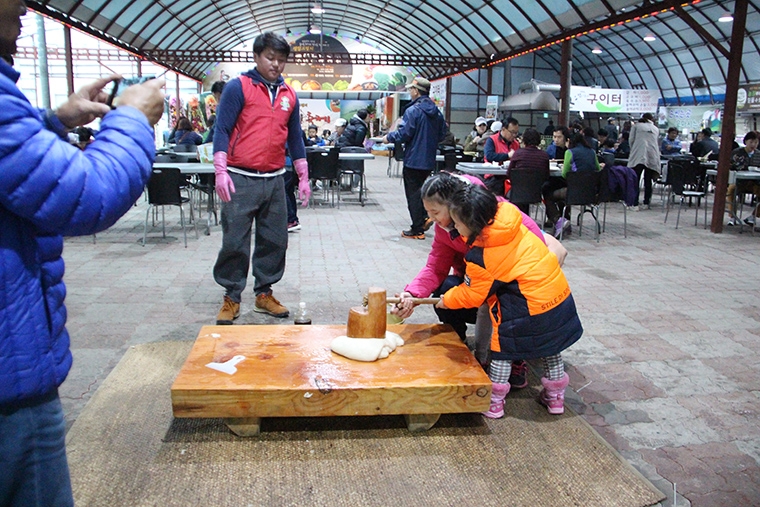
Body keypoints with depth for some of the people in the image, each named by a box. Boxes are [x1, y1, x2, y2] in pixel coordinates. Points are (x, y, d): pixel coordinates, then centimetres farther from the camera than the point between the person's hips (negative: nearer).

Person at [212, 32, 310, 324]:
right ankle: (231, 298, 11)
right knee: (235, 242, -1)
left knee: (274, 241, 8)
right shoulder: (238, 88, -1)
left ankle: (264, 294, 21)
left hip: (275, 180, 5)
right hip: (241, 179, -5)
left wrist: (303, 177, 16)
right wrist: (220, 171, -15)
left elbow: (295, 137, 19)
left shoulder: (289, 95, 13)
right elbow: (222, 130, -5)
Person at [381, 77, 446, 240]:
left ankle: (417, 230, 7)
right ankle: (424, 217, 11)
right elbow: (441, 135, 13)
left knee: (413, 194, 2)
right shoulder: (437, 112, 7)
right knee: (421, 190, 23)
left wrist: (388, 137, -1)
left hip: (414, 160, -7)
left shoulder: (413, 111, -15)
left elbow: (404, 134, -18)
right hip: (429, 160, 7)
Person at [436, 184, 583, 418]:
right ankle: (555, 396, 40)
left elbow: (472, 295, -5)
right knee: (550, 345, 25)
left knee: (502, 347, 11)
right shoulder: (510, 222, -4)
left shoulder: (480, 258, -19)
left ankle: (494, 402, 20)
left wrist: (447, 300, 13)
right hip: (560, 293, 8)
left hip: (532, 310, -8)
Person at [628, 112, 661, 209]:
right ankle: (646, 203, 10)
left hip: (638, 156, -3)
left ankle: (635, 204, -10)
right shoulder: (656, 129, 22)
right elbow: (658, 144, 24)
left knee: (635, 181, -4)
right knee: (648, 181, 10)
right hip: (652, 157, 3)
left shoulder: (636, 126, 13)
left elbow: (631, 140, 7)